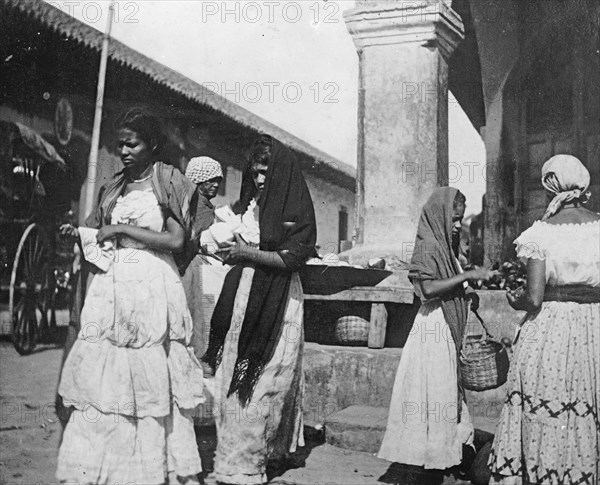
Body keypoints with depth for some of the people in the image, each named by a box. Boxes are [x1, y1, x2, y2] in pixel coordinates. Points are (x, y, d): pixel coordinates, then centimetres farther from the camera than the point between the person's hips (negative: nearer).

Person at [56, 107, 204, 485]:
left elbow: (176, 241, -10)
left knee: (151, 377, 0)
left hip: (152, 288, -5)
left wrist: (122, 230, -11)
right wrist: (81, 234, 1)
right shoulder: (115, 187, 15)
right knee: (102, 374, 2)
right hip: (110, 287, 5)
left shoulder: (169, 182, 0)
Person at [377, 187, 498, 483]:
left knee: (445, 394, 12)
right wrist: (467, 275, -20)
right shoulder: (427, 246, -12)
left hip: (447, 333, 9)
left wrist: (468, 296, 4)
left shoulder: (446, 247, 15)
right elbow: (427, 289, -23)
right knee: (428, 396, -4)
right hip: (433, 329, -9)